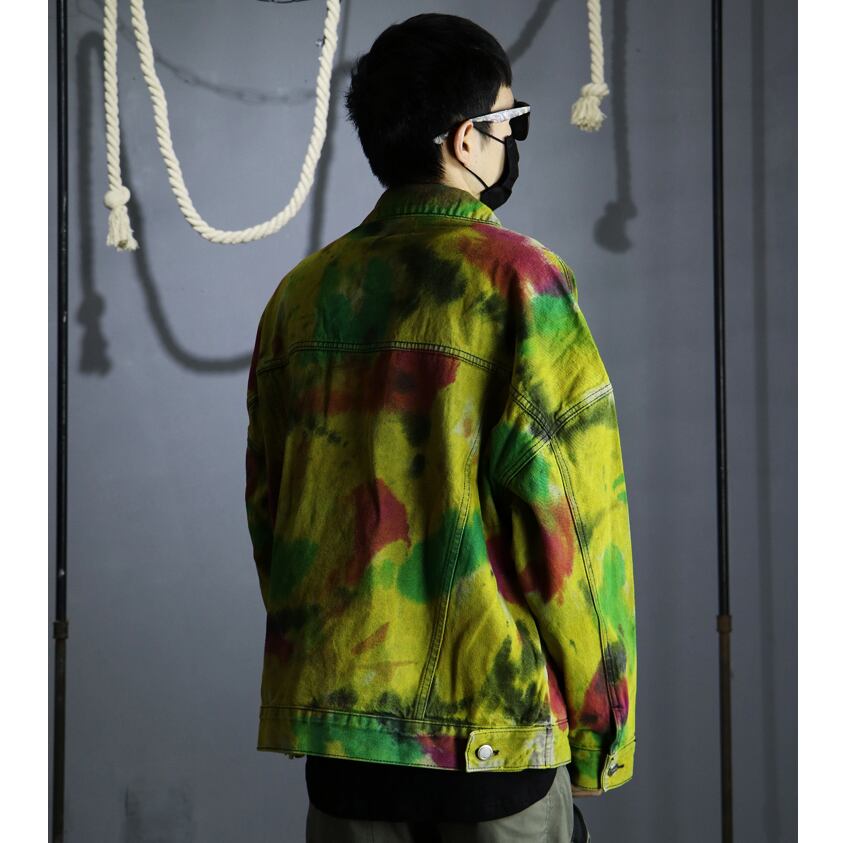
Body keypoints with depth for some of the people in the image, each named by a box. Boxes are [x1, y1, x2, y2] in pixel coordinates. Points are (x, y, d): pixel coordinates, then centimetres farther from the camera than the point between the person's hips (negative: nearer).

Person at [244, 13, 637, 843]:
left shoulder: (303, 292, 7)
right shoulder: (517, 277, -9)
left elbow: (266, 508, 11)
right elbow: (567, 508, -13)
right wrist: (603, 727, -4)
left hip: (337, 714, 5)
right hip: (495, 726, -5)